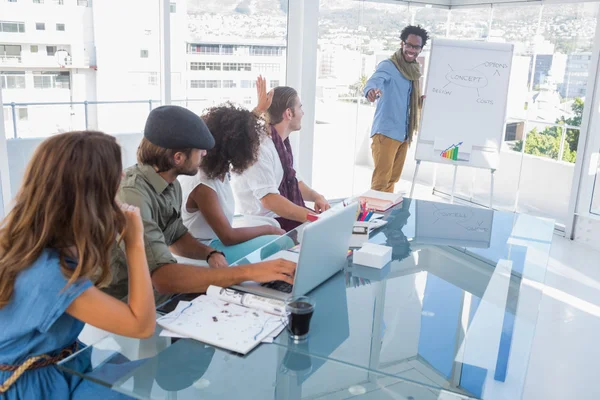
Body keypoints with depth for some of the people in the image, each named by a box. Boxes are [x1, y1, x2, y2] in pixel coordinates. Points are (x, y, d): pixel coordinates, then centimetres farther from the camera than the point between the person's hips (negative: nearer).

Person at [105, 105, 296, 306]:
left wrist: (211, 253, -6)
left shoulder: (170, 184, 0)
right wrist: (249, 272, -39)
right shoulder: (131, 196, -28)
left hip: (161, 297, 8)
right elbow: (163, 278, -37)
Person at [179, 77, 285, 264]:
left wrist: (259, 109, 24)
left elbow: (235, 130, 21)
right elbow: (228, 237, -25)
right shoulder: (202, 187, -29)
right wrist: (270, 229, -16)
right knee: (279, 243, -18)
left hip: (215, 239, 10)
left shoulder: (216, 166, -3)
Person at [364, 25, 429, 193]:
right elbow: (375, 80, -31)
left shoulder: (414, 70, 14)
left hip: (404, 133, 8)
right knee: (380, 180, -9)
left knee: (393, 179, 16)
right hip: (386, 132, -8)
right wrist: (371, 90, -55)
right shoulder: (388, 66, -10)